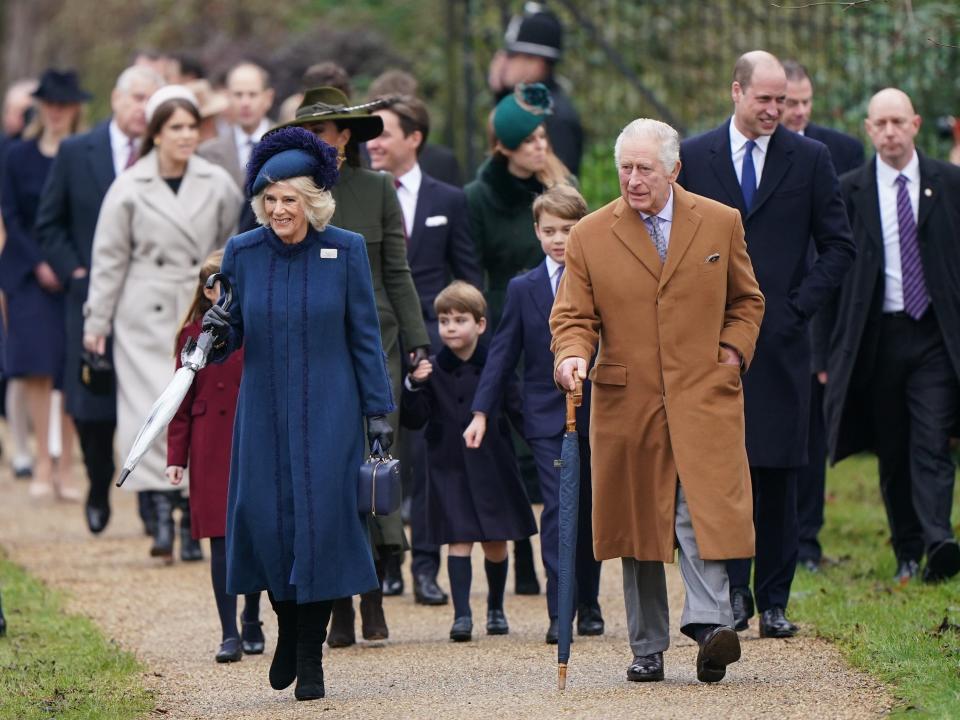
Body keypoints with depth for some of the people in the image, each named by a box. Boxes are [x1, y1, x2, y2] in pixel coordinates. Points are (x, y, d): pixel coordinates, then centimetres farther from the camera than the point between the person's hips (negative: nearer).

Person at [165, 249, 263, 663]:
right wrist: (176, 456, -2)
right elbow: (182, 400, 4)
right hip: (212, 451, -1)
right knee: (221, 541, -4)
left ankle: (252, 624, 24)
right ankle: (229, 634, -4)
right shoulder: (194, 335, 2)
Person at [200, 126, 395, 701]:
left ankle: (311, 655, 4)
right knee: (264, 518, -3)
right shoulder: (242, 253, 1)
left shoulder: (347, 251, -3)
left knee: (321, 519, -6)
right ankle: (289, 628, 23)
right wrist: (218, 334, -15)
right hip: (264, 410, 2)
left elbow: (365, 335, 2)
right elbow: (230, 337, 9)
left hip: (328, 411, -2)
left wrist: (379, 409, 0)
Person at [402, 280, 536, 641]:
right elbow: (413, 419, -6)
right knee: (459, 540, -9)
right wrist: (414, 385, -21)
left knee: (495, 543, 9)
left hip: (492, 466, 1)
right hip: (450, 467, -1)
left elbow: (518, 413, 5)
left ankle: (496, 608, 28)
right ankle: (461, 614, -9)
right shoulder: (432, 370, -2)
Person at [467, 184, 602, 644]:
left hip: (596, 412, 1)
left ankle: (588, 605, 22)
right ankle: (559, 612, -12)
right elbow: (503, 352, 5)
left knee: (590, 511, 9)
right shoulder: (523, 289, 4)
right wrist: (481, 410, 0)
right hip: (546, 416, -1)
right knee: (557, 508, -10)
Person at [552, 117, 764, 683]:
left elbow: (747, 301, 18)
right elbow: (573, 317, 6)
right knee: (638, 520, 4)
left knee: (704, 509, -16)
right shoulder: (590, 237, 5)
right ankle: (648, 648, 11)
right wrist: (573, 355, -15)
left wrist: (733, 351, 2)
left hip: (704, 395, -1)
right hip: (626, 402, 1)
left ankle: (710, 623, -23)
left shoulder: (721, 224, 7)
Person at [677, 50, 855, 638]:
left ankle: (774, 601, 7)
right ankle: (732, 594, 2)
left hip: (781, 341, 0)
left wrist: (800, 306, -3)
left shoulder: (810, 159, 6)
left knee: (779, 476, 2)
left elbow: (840, 247, 7)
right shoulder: (693, 158, 7)